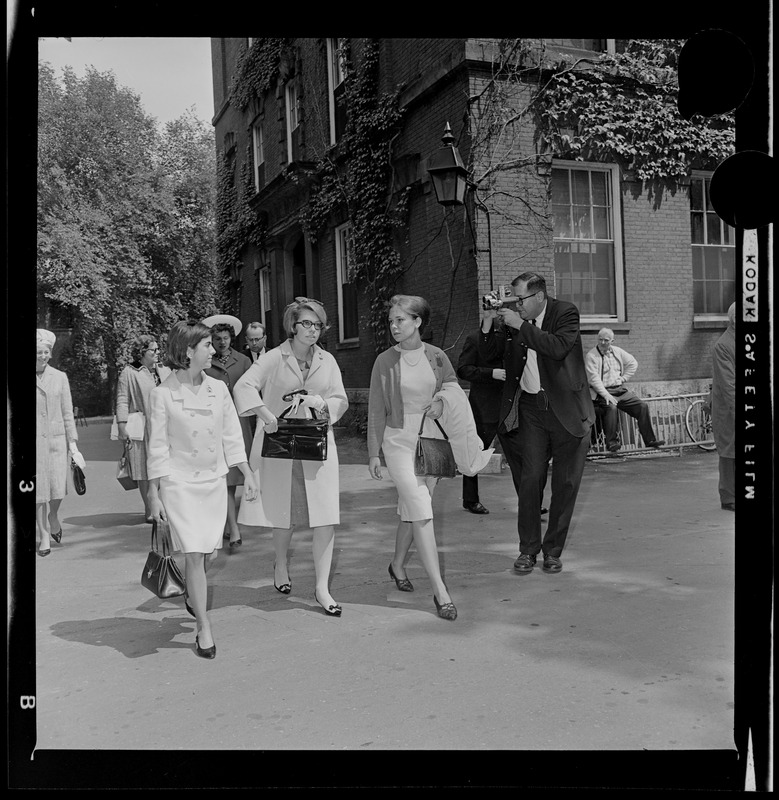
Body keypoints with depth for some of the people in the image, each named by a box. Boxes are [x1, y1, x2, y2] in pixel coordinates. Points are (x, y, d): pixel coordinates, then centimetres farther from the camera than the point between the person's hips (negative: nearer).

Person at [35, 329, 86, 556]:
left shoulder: (59, 377, 7)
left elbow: (67, 413, 9)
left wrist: (72, 442, 6)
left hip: (56, 438, 2)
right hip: (34, 440, -2)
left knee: (58, 488, -2)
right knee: (38, 489, 1)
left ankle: (53, 516, 30)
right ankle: (44, 535, 14)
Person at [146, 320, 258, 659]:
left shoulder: (218, 388, 3)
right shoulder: (163, 394, -8)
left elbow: (232, 436, 9)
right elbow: (156, 447, -5)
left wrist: (248, 474, 7)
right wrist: (154, 494, -4)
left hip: (214, 481, 4)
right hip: (179, 483, -4)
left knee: (210, 553, 10)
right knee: (194, 554, -7)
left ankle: (191, 594, 43)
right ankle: (204, 628, 7)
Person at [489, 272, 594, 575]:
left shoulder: (565, 312, -5)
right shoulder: (516, 321, 5)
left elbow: (559, 347, -25)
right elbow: (506, 363, 15)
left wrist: (522, 326, -22)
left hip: (566, 410, -2)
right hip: (531, 408, 2)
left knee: (566, 483, 4)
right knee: (530, 479, -4)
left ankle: (553, 550, 18)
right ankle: (528, 550, 8)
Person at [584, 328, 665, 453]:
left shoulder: (617, 352, 12)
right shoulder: (591, 356, -7)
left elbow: (633, 363, 21)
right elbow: (593, 378, -15)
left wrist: (623, 378, 7)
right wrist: (605, 394, -24)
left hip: (620, 390, 6)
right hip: (602, 392, -6)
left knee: (642, 406, -6)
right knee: (611, 407, -36)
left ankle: (650, 440, 2)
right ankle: (611, 442, -27)